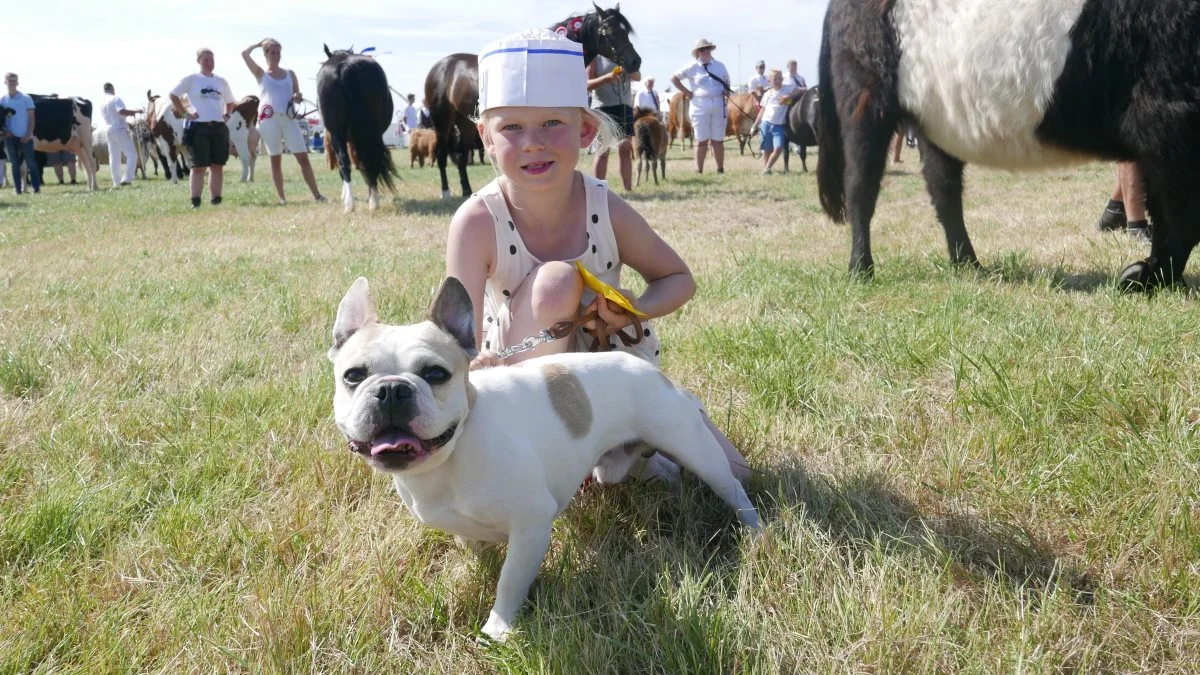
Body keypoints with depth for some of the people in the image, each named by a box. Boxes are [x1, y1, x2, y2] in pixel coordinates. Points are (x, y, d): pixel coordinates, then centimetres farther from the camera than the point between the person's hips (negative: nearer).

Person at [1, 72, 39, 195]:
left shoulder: (26, 99, 0)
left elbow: (31, 118, -1)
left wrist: (28, 134, -9)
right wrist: (5, 130, -8)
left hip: (25, 137, -2)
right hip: (10, 137, 2)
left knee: (31, 163, -2)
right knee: (15, 164, 6)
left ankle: (36, 188, 2)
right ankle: (18, 189, 9)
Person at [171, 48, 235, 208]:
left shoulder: (221, 81, 14)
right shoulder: (192, 79, 1)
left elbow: (230, 102, 27)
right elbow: (174, 95, 1)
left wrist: (227, 114, 9)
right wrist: (185, 114, -6)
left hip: (219, 127, 4)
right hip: (199, 127, -4)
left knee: (218, 166, 5)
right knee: (199, 166, -5)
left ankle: (216, 200, 10)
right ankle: (195, 201, -3)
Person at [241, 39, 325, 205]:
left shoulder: (289, 74, 14)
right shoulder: (261, 74, 7)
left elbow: (297, 95, 17)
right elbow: (244, 54, -3)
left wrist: (298, 97, -6)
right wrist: (258, 44, 11)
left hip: (289, 118, 2)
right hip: (269, 119, -2)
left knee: (303, 157, -6)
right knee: (275, 159, 2)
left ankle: (316, 194, -6)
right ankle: (281, 197, 7)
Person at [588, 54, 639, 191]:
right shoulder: (596, 58, 0)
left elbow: (638, 77, 6)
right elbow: (587, 84, -8)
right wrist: (607, 77, -25)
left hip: (625, 106, 5)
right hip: (603, 107, -5)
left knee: (626, 149, 4)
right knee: (602, 151, -7)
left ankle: (628, 190, 6)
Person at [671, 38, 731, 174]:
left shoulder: (720, 66, 10)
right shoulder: (692, 67, 0)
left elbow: (727, 82, 25)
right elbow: (674, 78, 5)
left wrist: (726, 91, 4)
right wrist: (686, 92, 0)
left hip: (719, 106, 2)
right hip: (700, 106, -2)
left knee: (718, 141, 5)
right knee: (702, 141, 0)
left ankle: (720, 170, 12)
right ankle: (699, 171, 7)